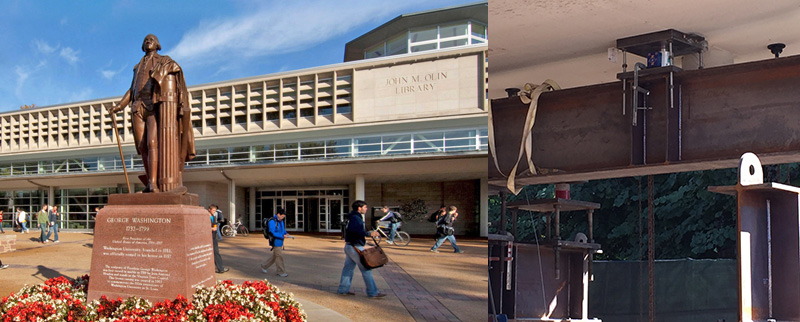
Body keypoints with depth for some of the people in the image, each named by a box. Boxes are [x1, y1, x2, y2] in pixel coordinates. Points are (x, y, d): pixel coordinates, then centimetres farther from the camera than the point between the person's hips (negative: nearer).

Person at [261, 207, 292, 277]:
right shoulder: (272, 221, -18)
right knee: (279, 256, -3)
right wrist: (282, 236, -27)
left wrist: (286, 233, 1)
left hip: (280, 242, 9)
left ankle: (264, 266, 30)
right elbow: (272, 233, -23)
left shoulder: (281, 221, 10)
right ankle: (281, 272, 7)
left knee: (274, 256, 16)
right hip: (276, 242, -9)